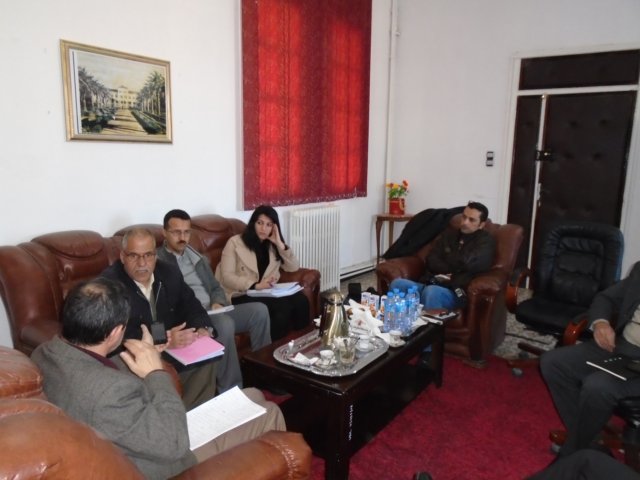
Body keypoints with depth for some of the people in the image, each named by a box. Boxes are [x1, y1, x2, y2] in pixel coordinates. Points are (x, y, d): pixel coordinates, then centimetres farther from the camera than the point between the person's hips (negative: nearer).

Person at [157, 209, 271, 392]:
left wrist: (218, 303, -3)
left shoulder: (196, 256, 19)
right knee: (225, 323, -36)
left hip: (214, 311, 7)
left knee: (259, 310, -12)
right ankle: (230, 391, -26)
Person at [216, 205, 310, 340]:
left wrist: (280, 245, -5)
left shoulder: (272, 245, 15)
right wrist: (256, 286, -23)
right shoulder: (235, 242, -2)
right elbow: (227, 277, -11)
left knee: (300, 300, -23)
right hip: (241, 296, -5)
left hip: (269, 291, 5)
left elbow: (294, 267, 6)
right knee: (283, 306, -29)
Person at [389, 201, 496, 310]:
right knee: (397, 284, -23)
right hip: (430, 283, 5)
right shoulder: (448, 235, 21)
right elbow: (431, 261, 11)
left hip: (455, 292, -5)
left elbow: (467, 264, -10)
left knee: (432, 292, -39)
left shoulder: (486, 241, 7)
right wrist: (450, 270, -6)